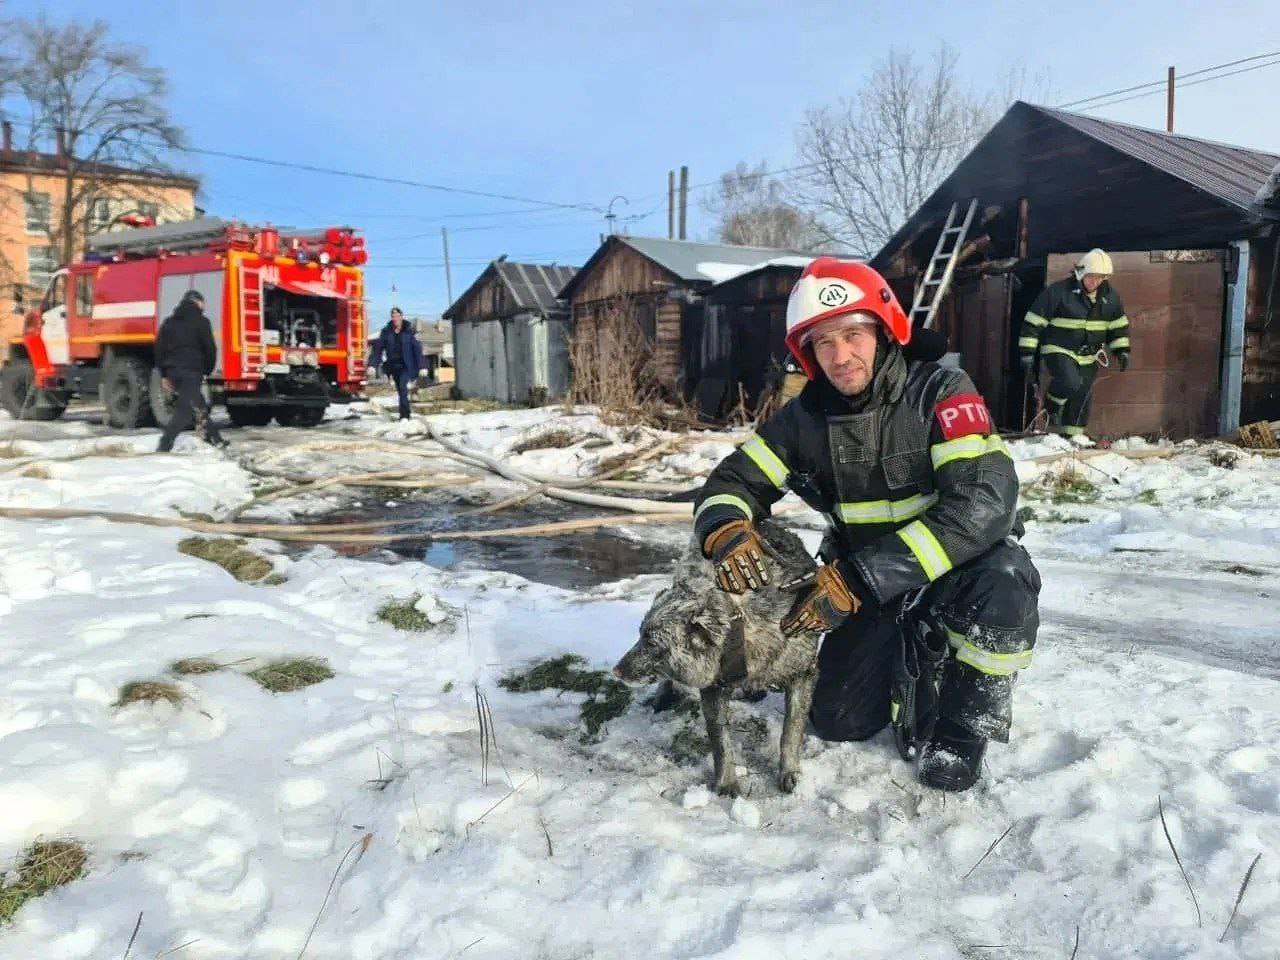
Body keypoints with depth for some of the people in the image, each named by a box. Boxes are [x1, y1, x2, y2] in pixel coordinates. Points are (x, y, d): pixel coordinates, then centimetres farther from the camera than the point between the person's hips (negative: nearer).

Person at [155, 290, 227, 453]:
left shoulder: (169, 322, 16)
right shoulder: (201, 322, -3)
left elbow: (159, 349, 14)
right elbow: (210, 348, -6)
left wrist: (164, 375, 18)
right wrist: (207, 371, 8)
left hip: (173, 372, 7)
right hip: (192, 372, -7)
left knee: (198, 408, 16)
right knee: (185, 410, -8)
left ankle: (215, 440, 21)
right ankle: (164, 446, -15)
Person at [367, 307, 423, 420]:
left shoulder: (408, 331, -3)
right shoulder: (386, 331, 2)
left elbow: (417, 349, -4)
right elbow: (377, 347, -1)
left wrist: (420, 367, -9)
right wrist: (372, 364, -11)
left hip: (405, 366, -3)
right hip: (392, 366, 3)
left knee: (403, 387, -19)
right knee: (400, 390, 11)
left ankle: (404, 415, -19)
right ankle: (405, 414, 24)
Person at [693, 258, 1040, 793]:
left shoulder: (940, 393, -21)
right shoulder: (805, 419, -8)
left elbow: (983, 502, -33)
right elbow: (730, 484, -4)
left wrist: (856, 578, -40)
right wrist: (727, 530, -32)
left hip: (963, 564, -3)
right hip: (871, 585, 3)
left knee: (1002, 583, -36)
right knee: (838, 721, -8)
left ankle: (963, 724, -8)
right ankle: (919, 659, 22)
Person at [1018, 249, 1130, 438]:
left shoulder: (1110, 296, 3)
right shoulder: (1058, 291, -14)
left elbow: (1119, 325, 18)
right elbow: (1034, 322, -12)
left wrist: (1122, 351, 11)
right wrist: (1027, 353, -14)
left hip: (1089, 357, 6)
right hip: (1059, 351, -5)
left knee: (1082, 398, 7)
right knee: (1071, 383, -31)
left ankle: (1072, 435, 22)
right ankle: (1052, 405, 1)